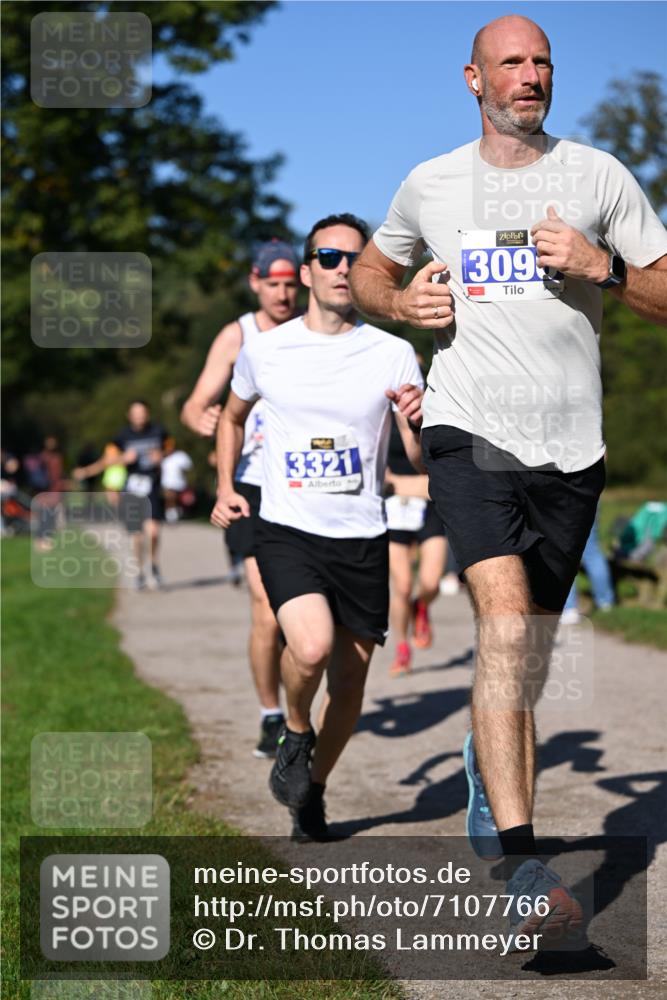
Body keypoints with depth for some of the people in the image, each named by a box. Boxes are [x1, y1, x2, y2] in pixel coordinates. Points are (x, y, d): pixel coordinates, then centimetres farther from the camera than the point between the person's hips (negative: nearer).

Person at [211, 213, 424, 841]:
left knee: (349, 679, 7)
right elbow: (233, 416, 22)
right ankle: (295, 733, 6)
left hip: (363, 538, 2)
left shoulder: (393, 355, 0)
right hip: (287, 530, -2)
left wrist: (419, 422, -25)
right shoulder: (264, 351, 2)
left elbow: (420, 459, -3)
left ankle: (313, 790, 32)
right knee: (312, 647, -26)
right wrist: (225, 489, 11)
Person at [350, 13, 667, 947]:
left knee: (530, 651, 11)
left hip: (570, 447, 2)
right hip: (469, 432, -2)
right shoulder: (430, 185, 9)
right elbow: (370, 271, 26)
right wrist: (401, 301, 3)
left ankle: (486, 762, 42)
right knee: (505, 622, -21)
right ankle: (522, 865, -26)